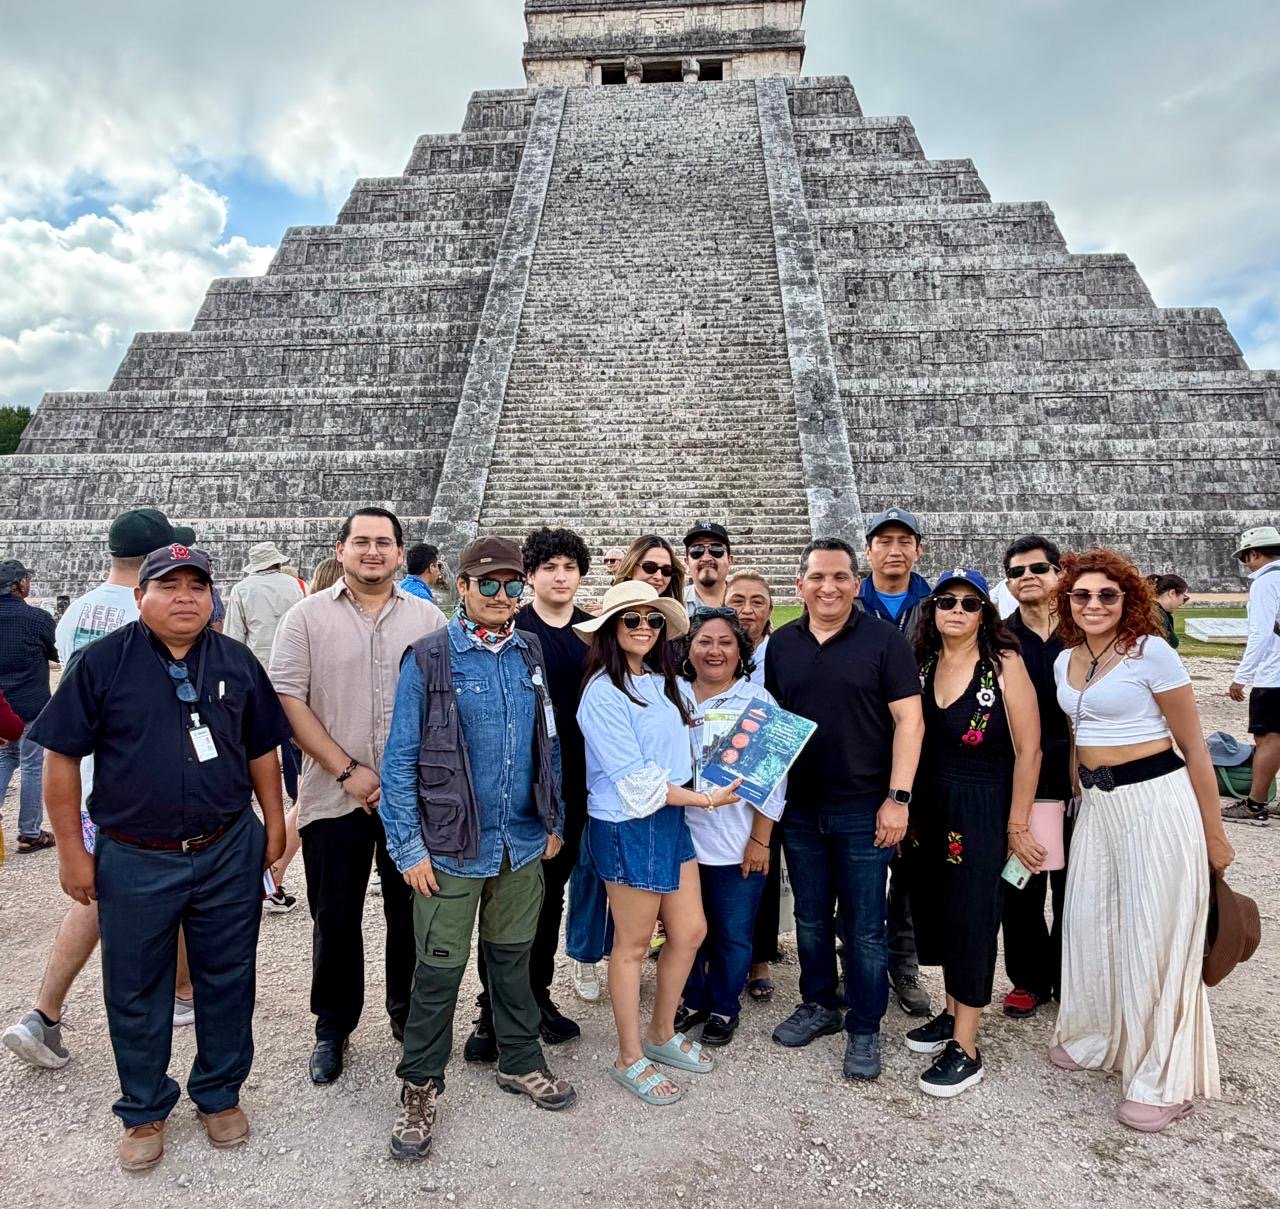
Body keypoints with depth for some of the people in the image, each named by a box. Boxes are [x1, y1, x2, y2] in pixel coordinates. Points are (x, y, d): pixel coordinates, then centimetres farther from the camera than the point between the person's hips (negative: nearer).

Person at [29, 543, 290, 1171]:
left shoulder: (237, 662, 1)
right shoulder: (102, 661, -7)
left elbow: (261, 749, 9)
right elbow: (62, 756, -4)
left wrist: (274, 823, 8)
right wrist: (71, 850, -5)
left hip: (229, 853, 2)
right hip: (134, 860, -1)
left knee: (227, 980, 14)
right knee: (136, 991, 14)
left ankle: (220, 1095, 35)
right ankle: (144, 1111, 36)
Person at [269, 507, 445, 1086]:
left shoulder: (428, 618, 4)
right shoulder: (307, 616, -1)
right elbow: (287, 699, -7)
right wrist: (348, 770, -12)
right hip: (335, 796, -1)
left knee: (412, 913, 13)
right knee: (335, 919, 11)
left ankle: (410, 1015, 34)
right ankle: (333, 1028, 31)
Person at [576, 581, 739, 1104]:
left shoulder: (662, 682, 5)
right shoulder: (603, 693, -18)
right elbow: (636, 780, -20)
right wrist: (705, 799, -14)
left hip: (671, 819, 8)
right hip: (627, 826, -7)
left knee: (690, 932, 15)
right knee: (634, 944, 8)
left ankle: (661, 1034, 37)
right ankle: (630, 1058, 29)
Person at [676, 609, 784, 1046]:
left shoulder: (757, 700, -5)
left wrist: (761, 839, -8)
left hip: (737, 843, -2)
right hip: (680, 838, 3)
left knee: (733, 933, 10)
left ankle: (724, 1008, 32)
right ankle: (693, 1000, 37)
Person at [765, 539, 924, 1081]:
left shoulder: (884, 641, -6)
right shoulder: (780, 645, 5)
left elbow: (908, 720, -8)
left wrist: (897, 798, -14)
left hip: (863, 809, -4)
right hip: (799, 808, 4)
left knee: (864, 926, 7)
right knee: (810, 917, 17)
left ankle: (864, 1029, 24)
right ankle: (818, 1004, 37)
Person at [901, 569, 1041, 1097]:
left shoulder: (1004, 663, -11)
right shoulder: (921, 664, 3)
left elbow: (1028, 750, -10)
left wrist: (1017, 826, -10)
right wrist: (904, 805, 4)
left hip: (980, 811, -5)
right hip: (927, 808, 5)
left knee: (971, 919, 1)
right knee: (934, 910, 14)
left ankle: (965, 1048, 13)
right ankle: (952, 1013, 35)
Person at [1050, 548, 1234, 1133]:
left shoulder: (1150, 652, -12)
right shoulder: (1065, 661, 8)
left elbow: (1193, 747, -8)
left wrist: (1213, 835, -5)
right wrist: (1081, 798, 18)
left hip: (1155, 800, -6)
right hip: (1096, 804, 7)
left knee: (1155, 937, 2)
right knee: (1090, 925, 14)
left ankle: (1163, 1082, 19)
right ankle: (1096, 1038, 36)